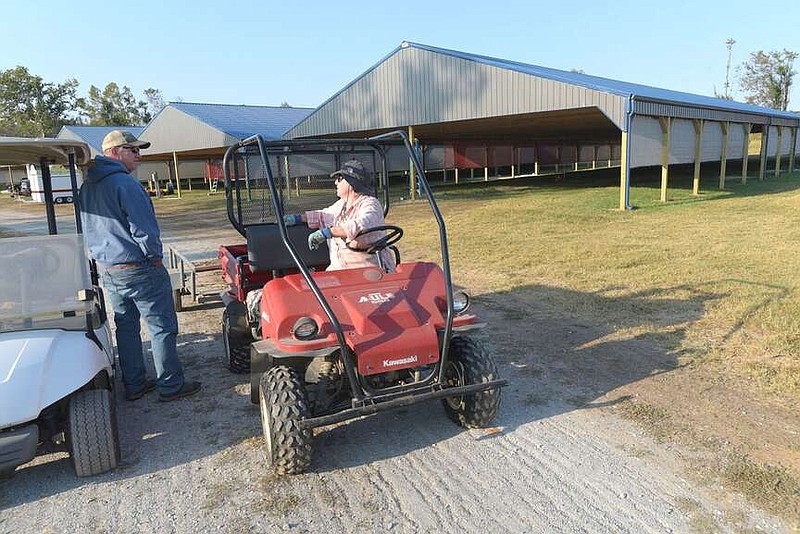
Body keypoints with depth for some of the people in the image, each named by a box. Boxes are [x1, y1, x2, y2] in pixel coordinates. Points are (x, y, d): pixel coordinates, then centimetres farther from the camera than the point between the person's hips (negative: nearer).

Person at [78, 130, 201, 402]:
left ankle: (133, 385, 24)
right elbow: (143, 228, -19)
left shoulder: (86, 187, 11)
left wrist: (102, 257, 23)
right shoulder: (124, 183, -17)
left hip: (106, 270, 9)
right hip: (139, 269, -9)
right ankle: (170, 386, 7)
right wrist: (155, 257, -7)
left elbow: (89, 229, 18)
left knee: (126, 327, 16)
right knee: (162, 328, 1)